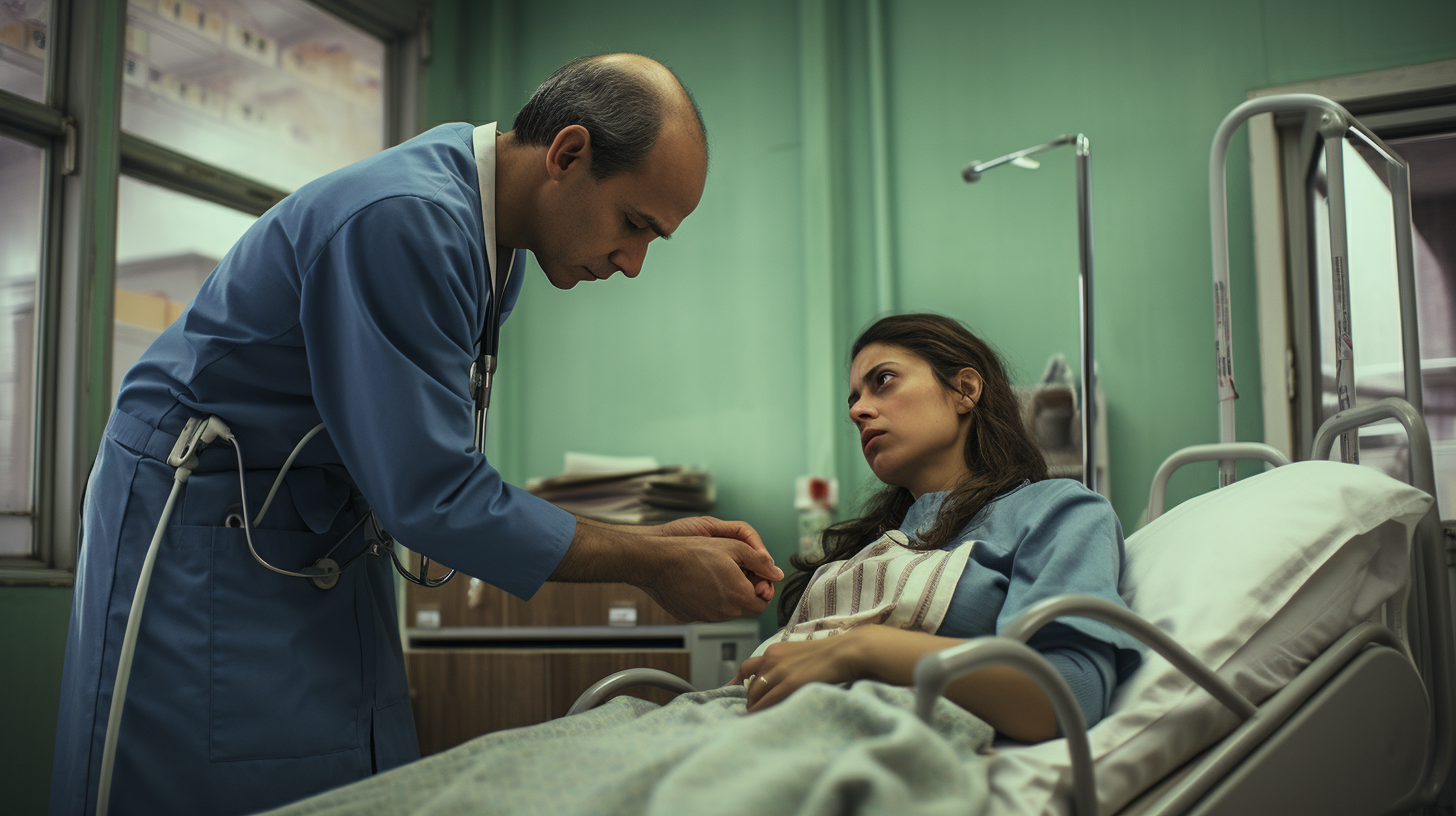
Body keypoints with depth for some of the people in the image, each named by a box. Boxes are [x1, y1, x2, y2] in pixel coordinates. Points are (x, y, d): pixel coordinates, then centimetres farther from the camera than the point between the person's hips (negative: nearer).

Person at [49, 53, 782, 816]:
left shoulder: (491, 240, 2)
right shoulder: (407, 219, -28)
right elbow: (434, 497, -27)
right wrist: (653, 565, -19)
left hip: (325, 538, 9)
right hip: (202, 536, -8)